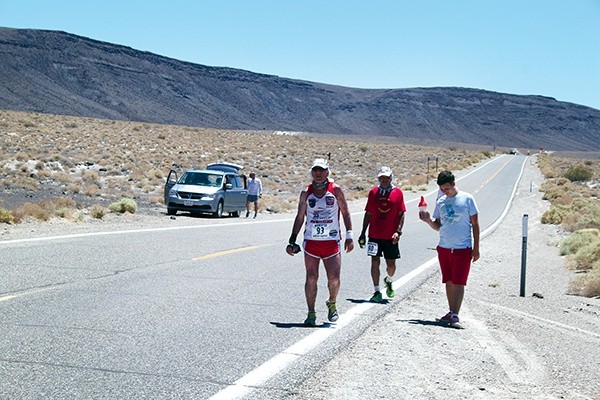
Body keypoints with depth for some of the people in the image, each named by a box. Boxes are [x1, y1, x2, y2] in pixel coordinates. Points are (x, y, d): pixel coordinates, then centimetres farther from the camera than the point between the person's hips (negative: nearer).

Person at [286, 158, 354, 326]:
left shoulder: (335, 190, 1)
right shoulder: (306, 193, 5)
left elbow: (345, 213, 6)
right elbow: (300, 217, 11)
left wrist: (349, 237, -1)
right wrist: (292, 241, 7)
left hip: (332, 242, -1)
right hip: (311, 241, 1)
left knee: (334, 279, -5)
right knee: (311, 278, 0)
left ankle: (332, 303, 24)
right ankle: (311, 313, 9)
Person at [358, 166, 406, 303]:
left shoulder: (398, 193, 1)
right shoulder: (373, 192, 5)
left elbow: (401, 214, 1)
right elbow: (368, 214, 10)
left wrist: (398, 232, -10)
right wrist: (363, 233, 8)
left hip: (391, 237, -1)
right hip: (374, 235, 1)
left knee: (391, 264, 7)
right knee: (375, 262, -3)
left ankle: (389, 281, 39)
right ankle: (377, 292, 4)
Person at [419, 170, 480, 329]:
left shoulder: (467, 199, -3)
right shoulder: (441, 202, 9)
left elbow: (475, 224, 0)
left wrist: (476, 248, -4)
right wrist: (428, 220, -6)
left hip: (463, 248, -5)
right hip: (444, 248, 5)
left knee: (458, 282, -8)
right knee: (449, 282, 10)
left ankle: (455, 316, -12)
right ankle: (451, 313, 18)